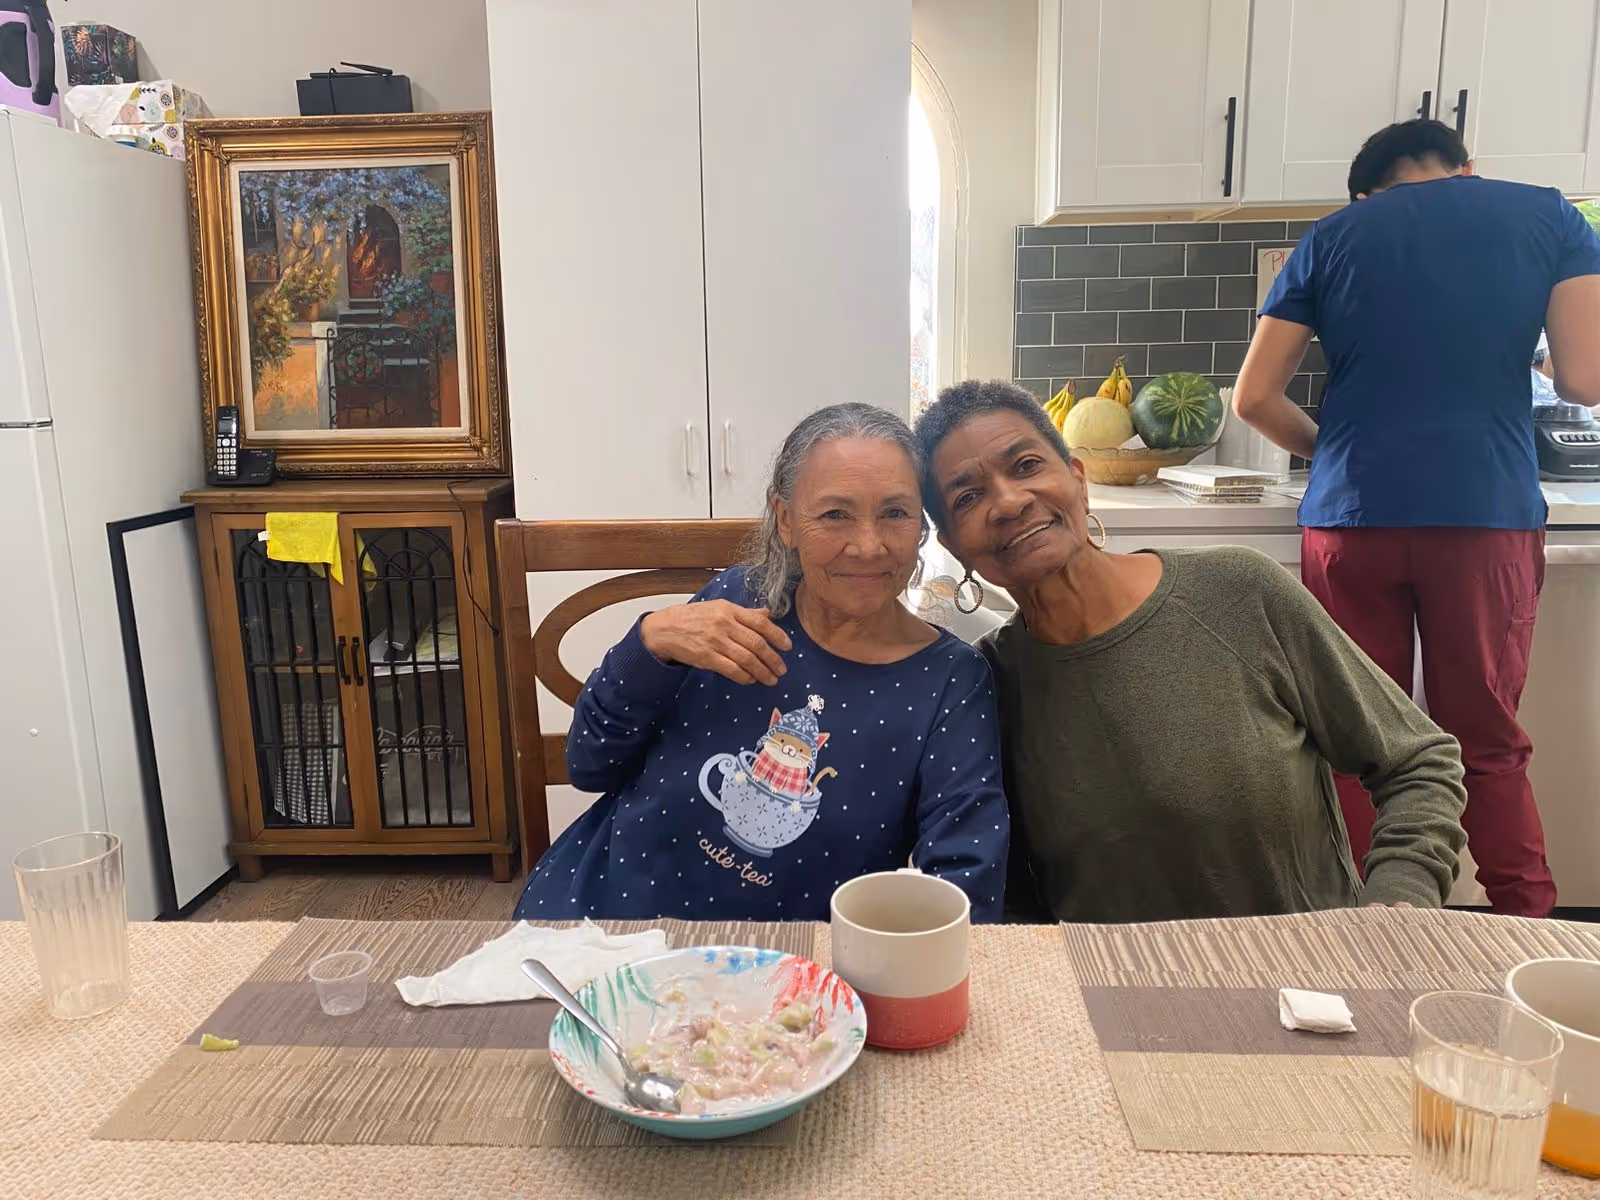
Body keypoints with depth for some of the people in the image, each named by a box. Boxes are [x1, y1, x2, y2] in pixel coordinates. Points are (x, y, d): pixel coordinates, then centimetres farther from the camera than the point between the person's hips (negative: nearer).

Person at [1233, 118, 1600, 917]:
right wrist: (1498, 364, 21)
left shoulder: (1332, 237, 10)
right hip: (1489, 518, 0)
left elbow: (1253, 398, 3)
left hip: (1352, 519, 0)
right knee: (1489, 745, 11)